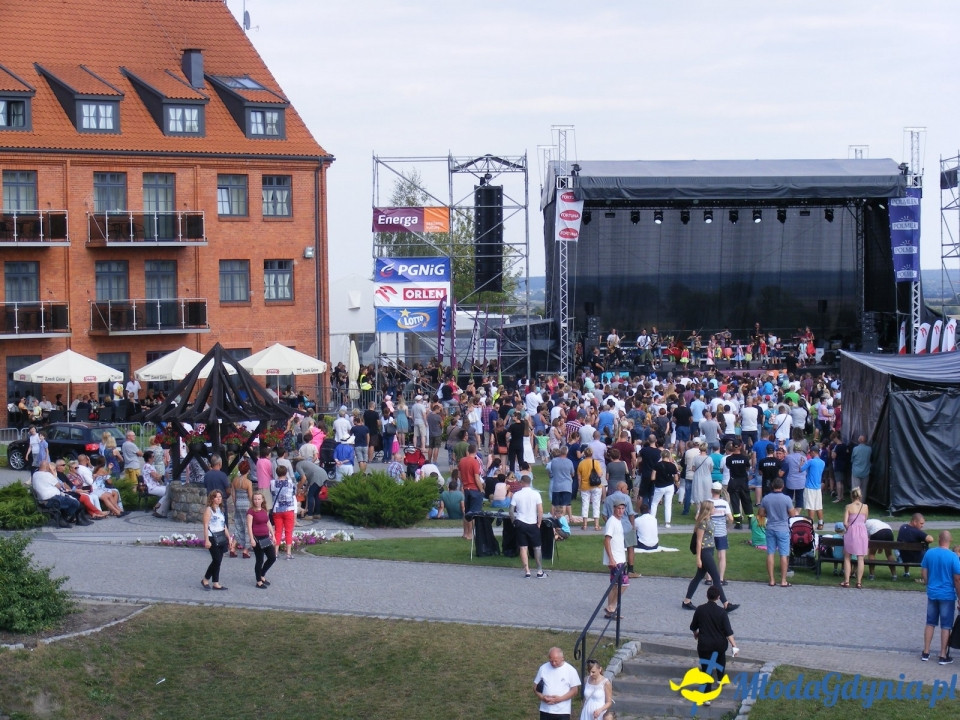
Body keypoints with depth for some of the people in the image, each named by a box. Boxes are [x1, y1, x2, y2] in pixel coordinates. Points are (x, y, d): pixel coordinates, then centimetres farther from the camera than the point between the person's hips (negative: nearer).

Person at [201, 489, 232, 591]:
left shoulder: (220, 510, 15)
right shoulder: (208, 510, -8)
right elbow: (205, 526, -13)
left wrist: (229, 538, 16)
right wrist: (206, 540, -19)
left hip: (221, 537, 7)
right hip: (212, 538, -7)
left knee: (218, 561, 6)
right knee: (216, 560, -9)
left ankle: (216, 583, 9)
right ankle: (205, 580, 6)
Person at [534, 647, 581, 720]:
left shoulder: (570, 670, -5)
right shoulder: (543, 668, 2)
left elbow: (575, 690, -5)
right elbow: (535, 687, 7)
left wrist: (560, 699, -18)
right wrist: (542, 697, -14)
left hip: (562, 711, -3)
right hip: (545, 711, 3)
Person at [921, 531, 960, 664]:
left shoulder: (929, 553, -4)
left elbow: (923, 573, 4)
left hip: (932, 593, 4)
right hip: (947, 595, -4)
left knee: (930, 623, 15)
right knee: (946, 626, 5)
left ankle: (926, 653, 18)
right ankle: (943, 656, 10)